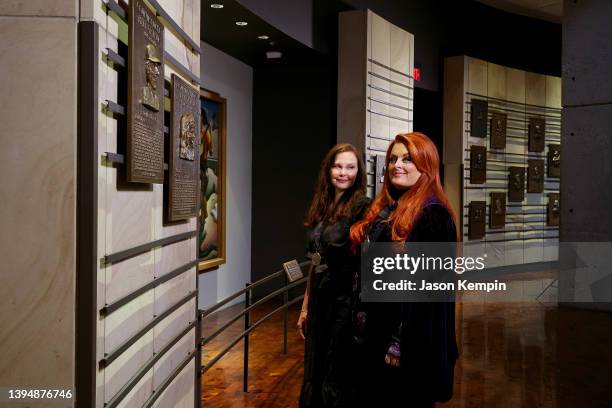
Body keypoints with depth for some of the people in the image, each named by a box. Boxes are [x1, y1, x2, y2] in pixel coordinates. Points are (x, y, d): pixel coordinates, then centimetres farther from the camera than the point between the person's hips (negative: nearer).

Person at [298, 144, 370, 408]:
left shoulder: (362, 208, -11)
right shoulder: (321, 208, 9)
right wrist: (306, 306, 15)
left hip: (345, 302, -7)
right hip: (319, 301, 7)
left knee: (337, 380, 6)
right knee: (313, 375, 16)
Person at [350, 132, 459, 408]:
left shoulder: (433, 216, -15)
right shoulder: (385, 210, 10)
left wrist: (402, 342, -20)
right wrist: (362, 315, 13)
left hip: (413, 341, -8)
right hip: (377, 331, 8)